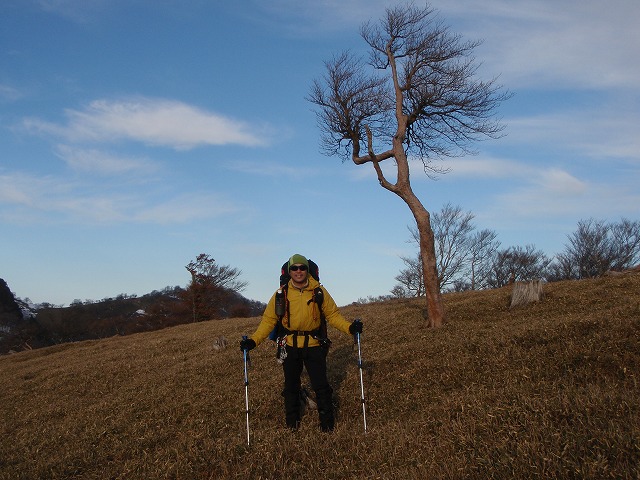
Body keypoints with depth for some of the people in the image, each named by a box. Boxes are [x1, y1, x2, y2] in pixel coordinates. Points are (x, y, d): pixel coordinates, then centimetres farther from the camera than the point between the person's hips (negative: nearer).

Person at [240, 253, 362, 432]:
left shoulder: (319, 291, -4)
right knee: (291, 385, 11)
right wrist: (254, 340, -12)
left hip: (314, 345, -1)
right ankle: (292, 420, 30)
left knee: (321, 385, -1)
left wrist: (349, 327, -15)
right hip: (290, 346, 1)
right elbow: (269, 320, -2)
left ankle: (327, 421, 15)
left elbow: (333, 315, 1)